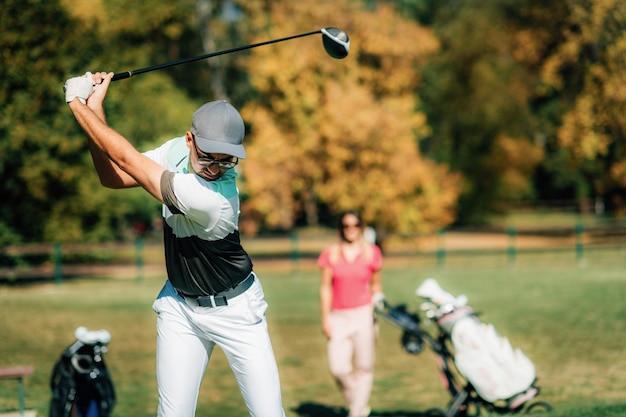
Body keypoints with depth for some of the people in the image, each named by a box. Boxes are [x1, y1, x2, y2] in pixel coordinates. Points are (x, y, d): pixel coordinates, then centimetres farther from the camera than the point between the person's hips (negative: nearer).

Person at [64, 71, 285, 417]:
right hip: (179, 307, 5)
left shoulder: (213, 197, -34)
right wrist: (94, 109, -14)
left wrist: (77, 104, -19)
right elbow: (113, 177, -1)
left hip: (235, 310, -5)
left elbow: (126, 159, -29)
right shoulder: (178, 150, -11)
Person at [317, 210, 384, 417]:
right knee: (338, 368, -7)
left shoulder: (371, 252, 4)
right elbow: (325, 288, 4)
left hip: (363, 314, 0)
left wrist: (378, 307, 7)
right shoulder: (330, 253, 2)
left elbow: (376, 285, 11)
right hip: (338, 317, 0)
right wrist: (325, 318, 0)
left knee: (363, 367, 0)